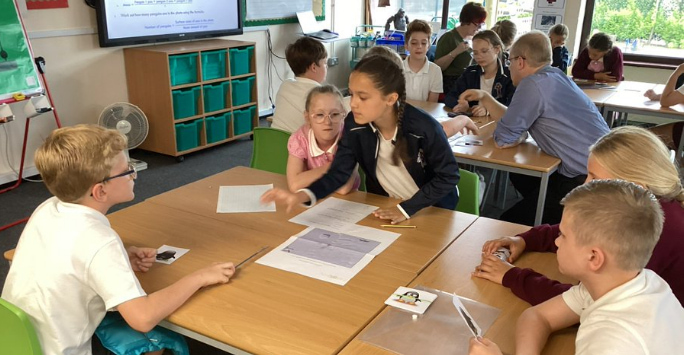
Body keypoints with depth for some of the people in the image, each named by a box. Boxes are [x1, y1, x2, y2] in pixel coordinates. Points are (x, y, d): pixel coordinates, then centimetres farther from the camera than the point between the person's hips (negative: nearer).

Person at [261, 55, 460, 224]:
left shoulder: (424, 127, -29)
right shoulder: (355, 125, -18)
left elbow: (448, 176, -19)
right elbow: (339, 173, -17)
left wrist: (407, 208, -26)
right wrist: (302, 195, -35)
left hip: (432, 208, -3)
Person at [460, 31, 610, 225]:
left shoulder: (533, 84, -16)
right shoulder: (555, 77, 13)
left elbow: (503, 140, -11)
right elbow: (516, 120, 23)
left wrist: (520, 137, 9)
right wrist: (484, 97, 20)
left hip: (586, 181, -9)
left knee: (510, 223, 4)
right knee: (520, 176, 27)